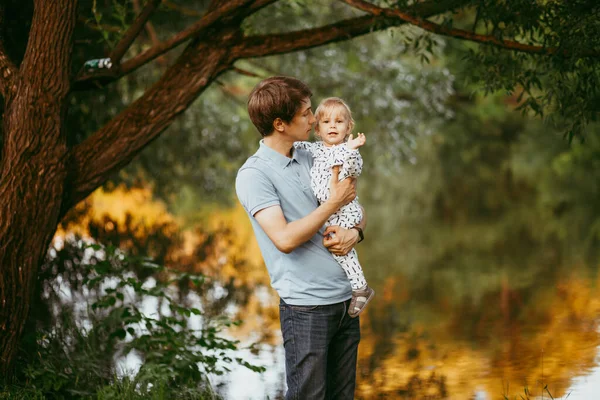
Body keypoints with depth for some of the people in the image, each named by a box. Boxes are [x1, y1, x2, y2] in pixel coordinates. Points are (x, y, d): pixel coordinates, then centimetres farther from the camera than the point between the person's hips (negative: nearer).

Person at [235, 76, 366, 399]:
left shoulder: (311, 160, 12)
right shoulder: (253, 175, -11)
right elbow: (285, 239, -21)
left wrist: (355, 232, -5)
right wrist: (334, 202, -12)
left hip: (345, 299, 7)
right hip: (306, 306, -7)